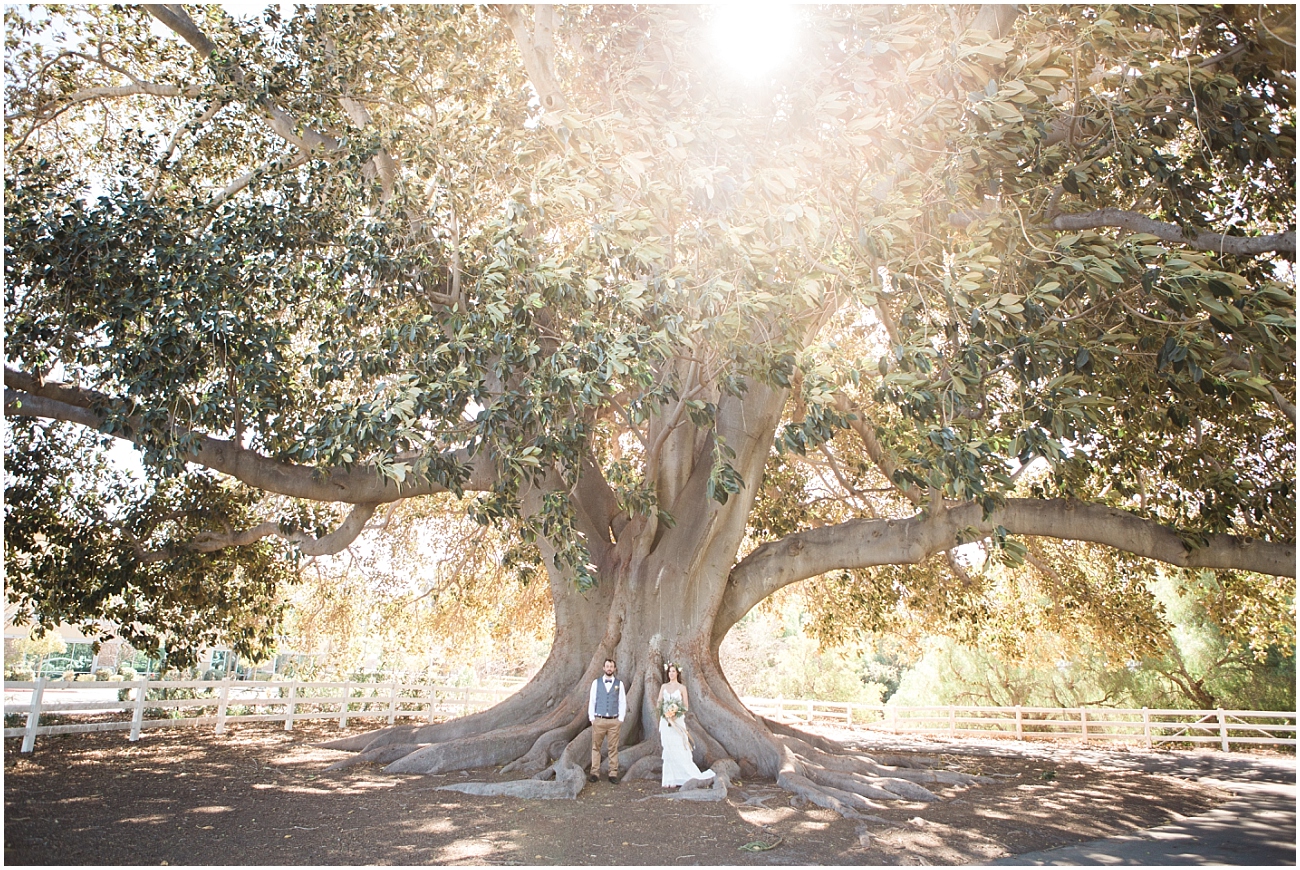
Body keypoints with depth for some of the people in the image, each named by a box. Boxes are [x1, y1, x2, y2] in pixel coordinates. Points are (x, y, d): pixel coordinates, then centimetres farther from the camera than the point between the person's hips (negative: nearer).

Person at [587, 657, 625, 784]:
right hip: (599, 720, 0)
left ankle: (613, 774, 10)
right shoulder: (596, 682, 3)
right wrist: (591, 718, 0)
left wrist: (621, 719, 0)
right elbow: (592, 701, 5)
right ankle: (595, 773, 11)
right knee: (596, 747, 3)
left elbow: (622, 702, 5)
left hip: (614, 721, 0)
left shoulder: (619, 683, 4)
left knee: (613, 748, 4)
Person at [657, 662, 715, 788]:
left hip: (677, 722, -3)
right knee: (668, 750, 3)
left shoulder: (682, 688, 1)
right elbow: (659, 703, 8)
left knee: (679, 749, -7)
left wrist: (676, 713, -14)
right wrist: (666, 713, -9)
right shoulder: (664, 687, 10)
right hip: (665, 721, 3)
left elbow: (686, 707, 0)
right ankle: (670, 779, 7)